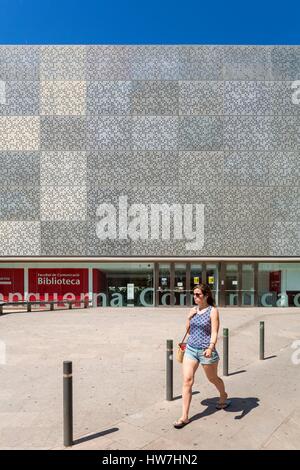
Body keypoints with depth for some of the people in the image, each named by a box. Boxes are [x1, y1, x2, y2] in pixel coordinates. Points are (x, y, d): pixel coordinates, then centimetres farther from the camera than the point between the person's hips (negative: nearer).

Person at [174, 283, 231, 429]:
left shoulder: (213, 311, -9)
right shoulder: (193, 310, 6)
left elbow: (214, 332, -16)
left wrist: (211, 347, -32)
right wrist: (189, 318, -5)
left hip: (206, 350, -4)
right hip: (191, 348, 4)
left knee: (213, 378, 18)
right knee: (187, 380, -5)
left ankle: (223, 397, 49)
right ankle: (184, 416, 2)